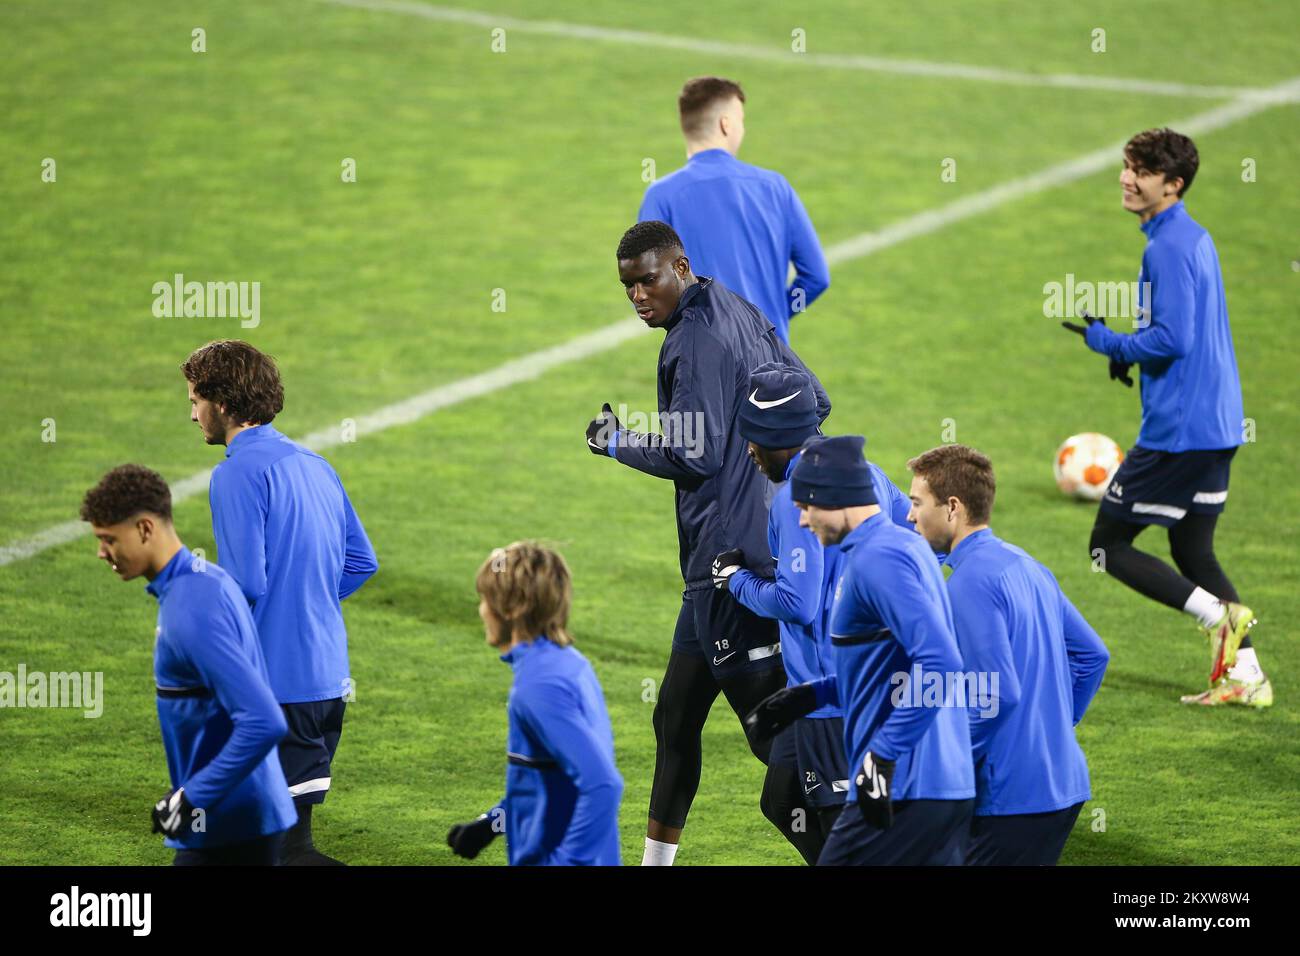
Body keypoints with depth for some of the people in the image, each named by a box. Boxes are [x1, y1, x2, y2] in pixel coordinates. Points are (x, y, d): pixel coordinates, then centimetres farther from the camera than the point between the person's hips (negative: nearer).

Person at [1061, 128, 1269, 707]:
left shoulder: (1167, 247, -17)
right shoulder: (1195, 237, 14)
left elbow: (1171, 339, -23)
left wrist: (1109, 343, -8)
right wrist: (1129, 350, 12)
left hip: (1177, 429, -10)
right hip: (1218, 423, 10)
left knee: (1108, 546, 0)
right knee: (1192, 551, 15)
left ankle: (1219, 616, -12)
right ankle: (1245, 676, 8)